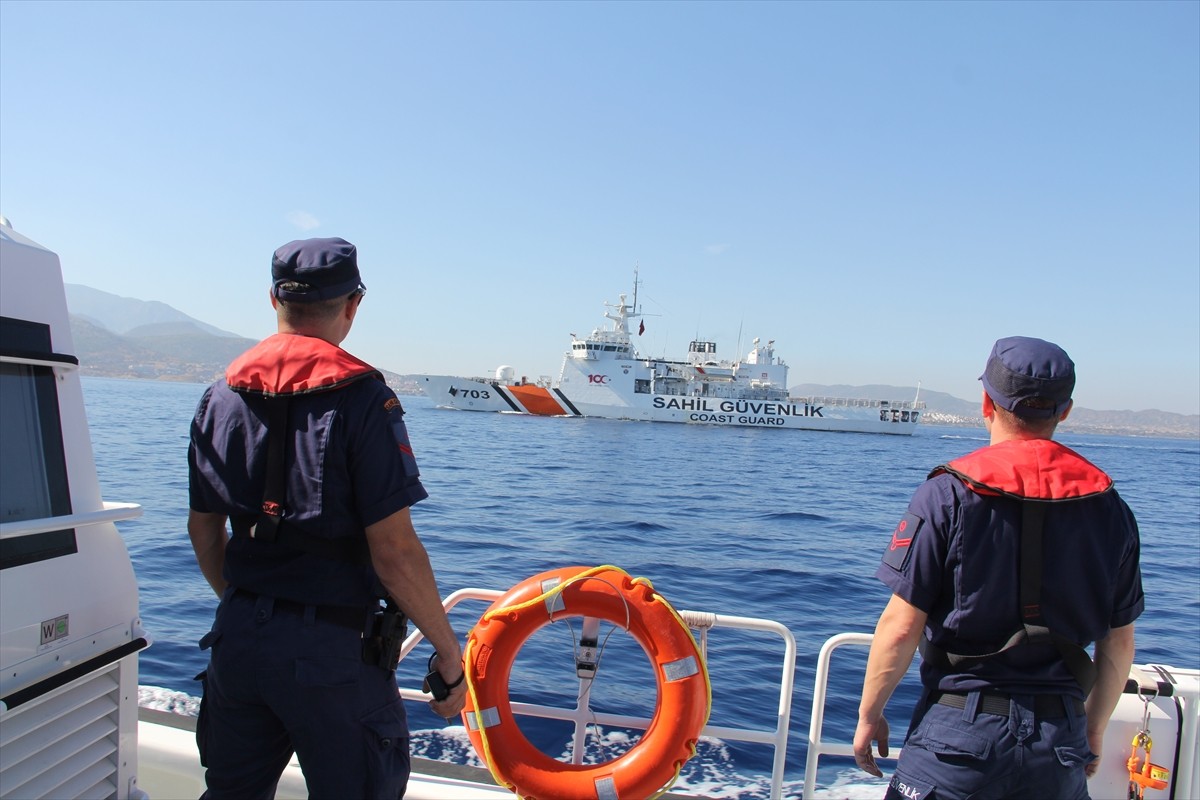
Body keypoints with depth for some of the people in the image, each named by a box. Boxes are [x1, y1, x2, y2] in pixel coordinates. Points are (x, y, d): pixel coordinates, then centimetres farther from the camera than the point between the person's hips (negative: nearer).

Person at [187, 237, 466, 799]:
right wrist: (449, 652, -8)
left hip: (237, 638, 6)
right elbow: (394, 551, -19)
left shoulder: (219, 398, 4)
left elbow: (203, 532, 11)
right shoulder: (362, 398, -16)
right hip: (330, 648, -6)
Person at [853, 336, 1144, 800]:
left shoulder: (947, 494, -12)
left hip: (961, 729, -4)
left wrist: (869, 714, 0)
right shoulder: (1110, 507, 1)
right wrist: (1092, 731, 22)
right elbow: (1119, 643, 8)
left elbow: (901, 626, -13)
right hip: (1060, 735, 4)